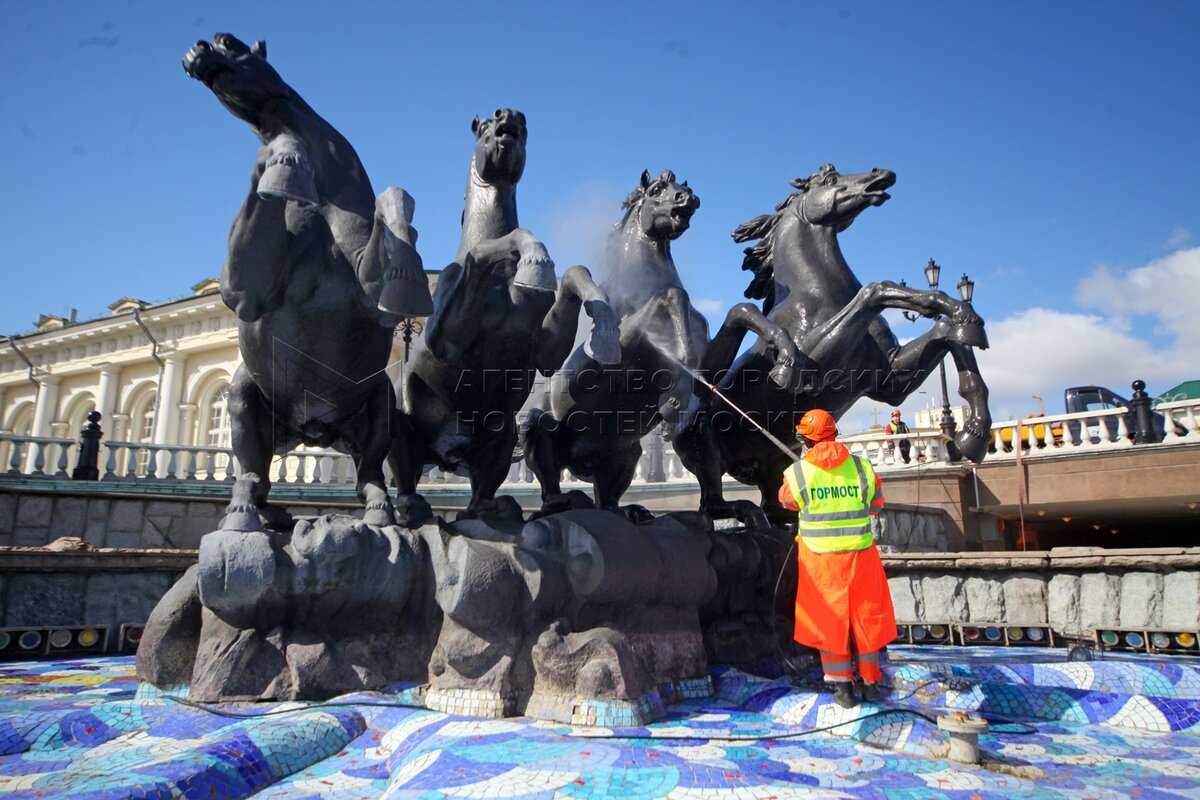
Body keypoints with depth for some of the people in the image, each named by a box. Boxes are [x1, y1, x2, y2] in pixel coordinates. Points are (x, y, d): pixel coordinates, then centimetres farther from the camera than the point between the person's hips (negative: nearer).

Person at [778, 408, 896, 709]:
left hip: (819, 558, -1)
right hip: (861, 555, 1)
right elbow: (876, 505, 8)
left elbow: (787, 501, 10)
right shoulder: (862, 467, -7)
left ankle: (842, 687, 15)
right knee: (867, 617, 15)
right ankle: (871, 683, 25)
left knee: (829, 618, 11)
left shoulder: (797, 473, -10)